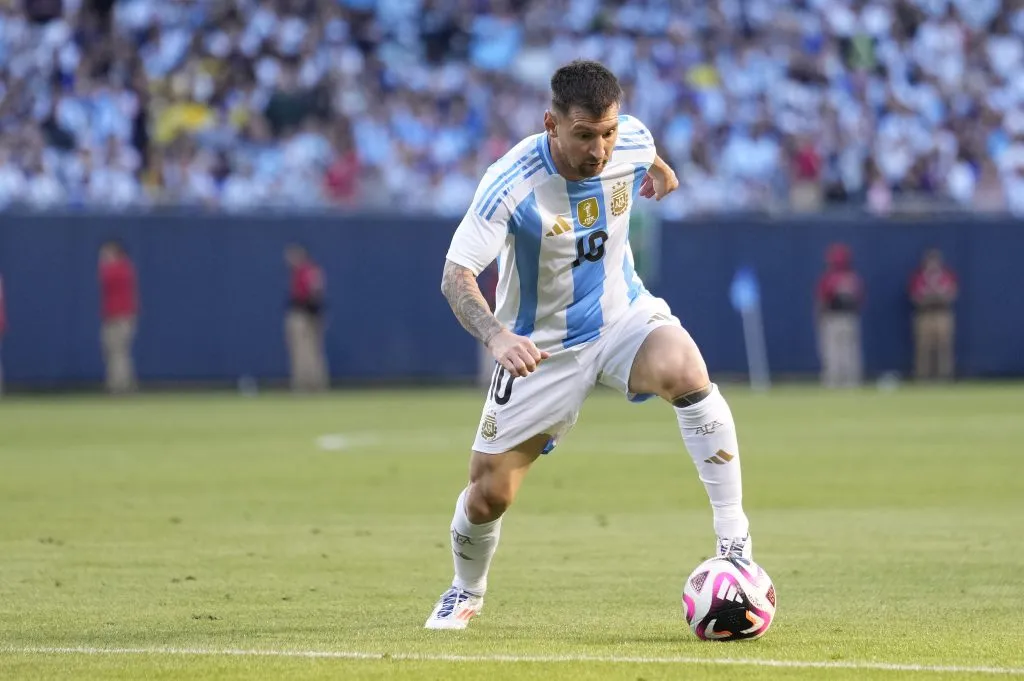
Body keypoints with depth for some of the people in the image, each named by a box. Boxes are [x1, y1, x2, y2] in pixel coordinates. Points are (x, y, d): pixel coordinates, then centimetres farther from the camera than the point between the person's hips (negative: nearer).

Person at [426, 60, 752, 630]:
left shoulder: (633, 143, -15)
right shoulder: (513, 184, -28)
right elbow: (457, 275, -32)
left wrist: (661, 171, 35)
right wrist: (497, 336, -51)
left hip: (624, 315, 2)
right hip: (542, 344, -2)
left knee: (686, 371, -33)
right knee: (489, 493, 1)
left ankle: (735, 543, -28)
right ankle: (467, 593, 36)